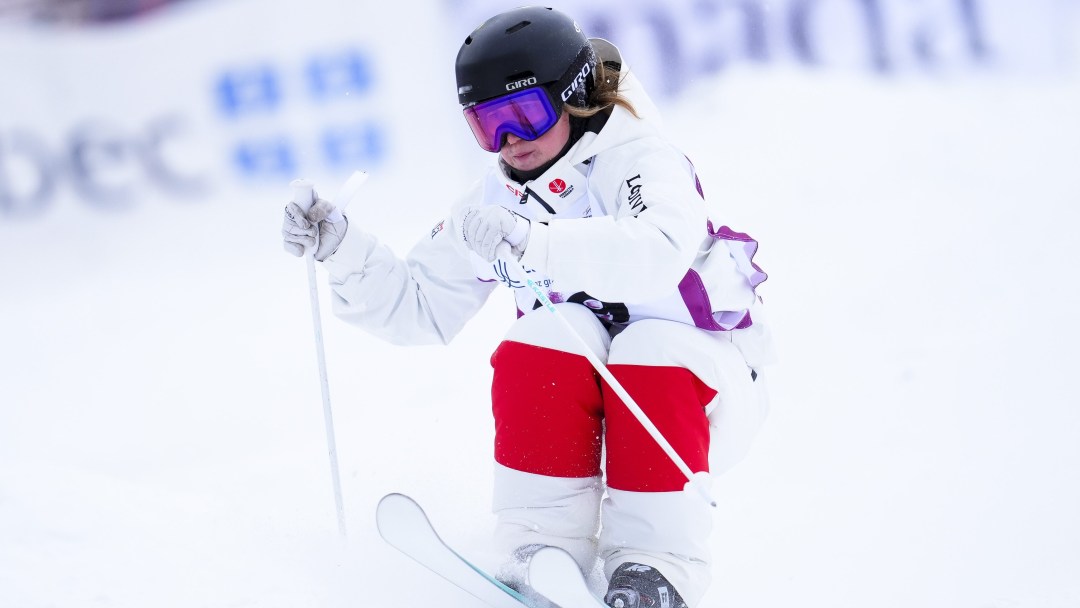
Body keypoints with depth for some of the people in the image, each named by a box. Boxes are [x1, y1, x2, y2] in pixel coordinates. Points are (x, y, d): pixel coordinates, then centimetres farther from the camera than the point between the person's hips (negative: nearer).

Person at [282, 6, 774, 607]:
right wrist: (341, 249, -7)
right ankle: (548, 542, -28)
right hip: (583, 391, 4)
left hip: (699, 380, -4)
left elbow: (655, 255, -39)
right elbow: (422, 305, 10)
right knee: (543, 340, -27)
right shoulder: (498, 200, 4)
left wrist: (527, 243, -51)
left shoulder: (639, 159, -16)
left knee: (652, 353, -36)